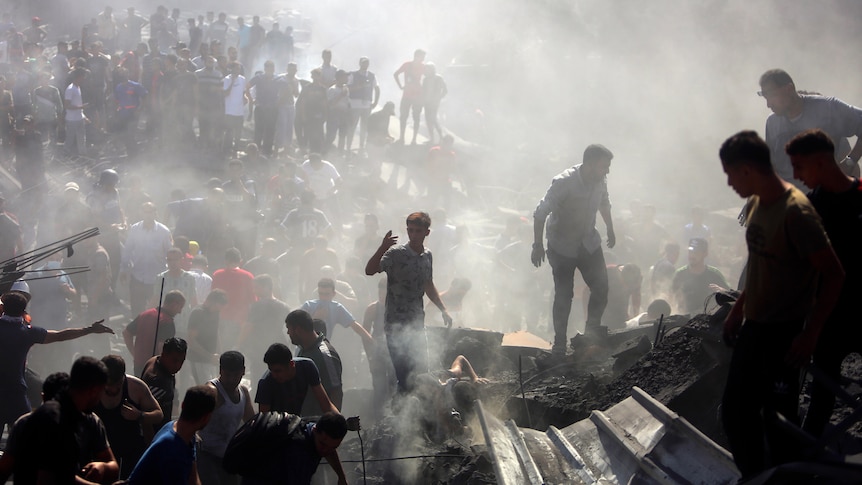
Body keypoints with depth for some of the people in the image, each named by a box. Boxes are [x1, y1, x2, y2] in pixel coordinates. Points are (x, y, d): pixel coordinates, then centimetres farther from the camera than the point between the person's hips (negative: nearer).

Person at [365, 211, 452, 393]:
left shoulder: (427, 255, 10)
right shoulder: (396, 253, -10)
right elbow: (370, 270, -24)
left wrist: (444, 310, 22)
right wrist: (382, 248, -37)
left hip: (417, 324, 6)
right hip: (396, 325, -6)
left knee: (421, 369, 8)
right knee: (403, 373, -9)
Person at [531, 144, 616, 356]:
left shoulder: (600, 181, -8)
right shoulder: (564, 182, -26)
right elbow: (540, 213, -22)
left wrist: (610, 230, 21)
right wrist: (537, 246, -21)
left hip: (589, 244, 5)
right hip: (563, 248, -5)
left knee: (601, 288, -6)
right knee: (564, 295, -3)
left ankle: (593, 333, 12)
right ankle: (559, 344, 10)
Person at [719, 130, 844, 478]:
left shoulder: (795, 211, -22)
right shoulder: (756, 203, 6)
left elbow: (833, 274, -21)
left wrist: (810, 333, -20)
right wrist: (737, 310, 21)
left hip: (784, 332, -9)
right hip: (753, 328, 9)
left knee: (777, 419, -2)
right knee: (735, 413, 15)